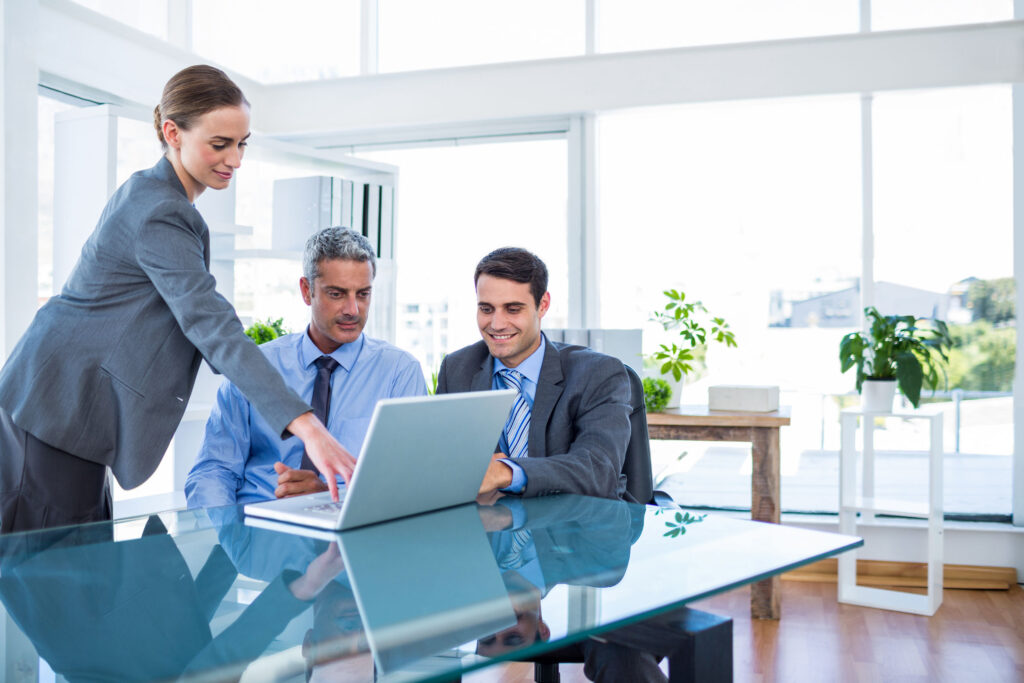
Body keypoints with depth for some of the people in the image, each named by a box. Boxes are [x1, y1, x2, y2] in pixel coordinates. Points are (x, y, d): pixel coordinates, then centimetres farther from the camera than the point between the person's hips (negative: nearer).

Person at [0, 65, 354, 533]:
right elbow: (212, 327, -30)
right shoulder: (158, 214, -19)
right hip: (60, 407, -10)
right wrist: (306, 426, -38)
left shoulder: (148, 192, 12)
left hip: (69, 402, 10)